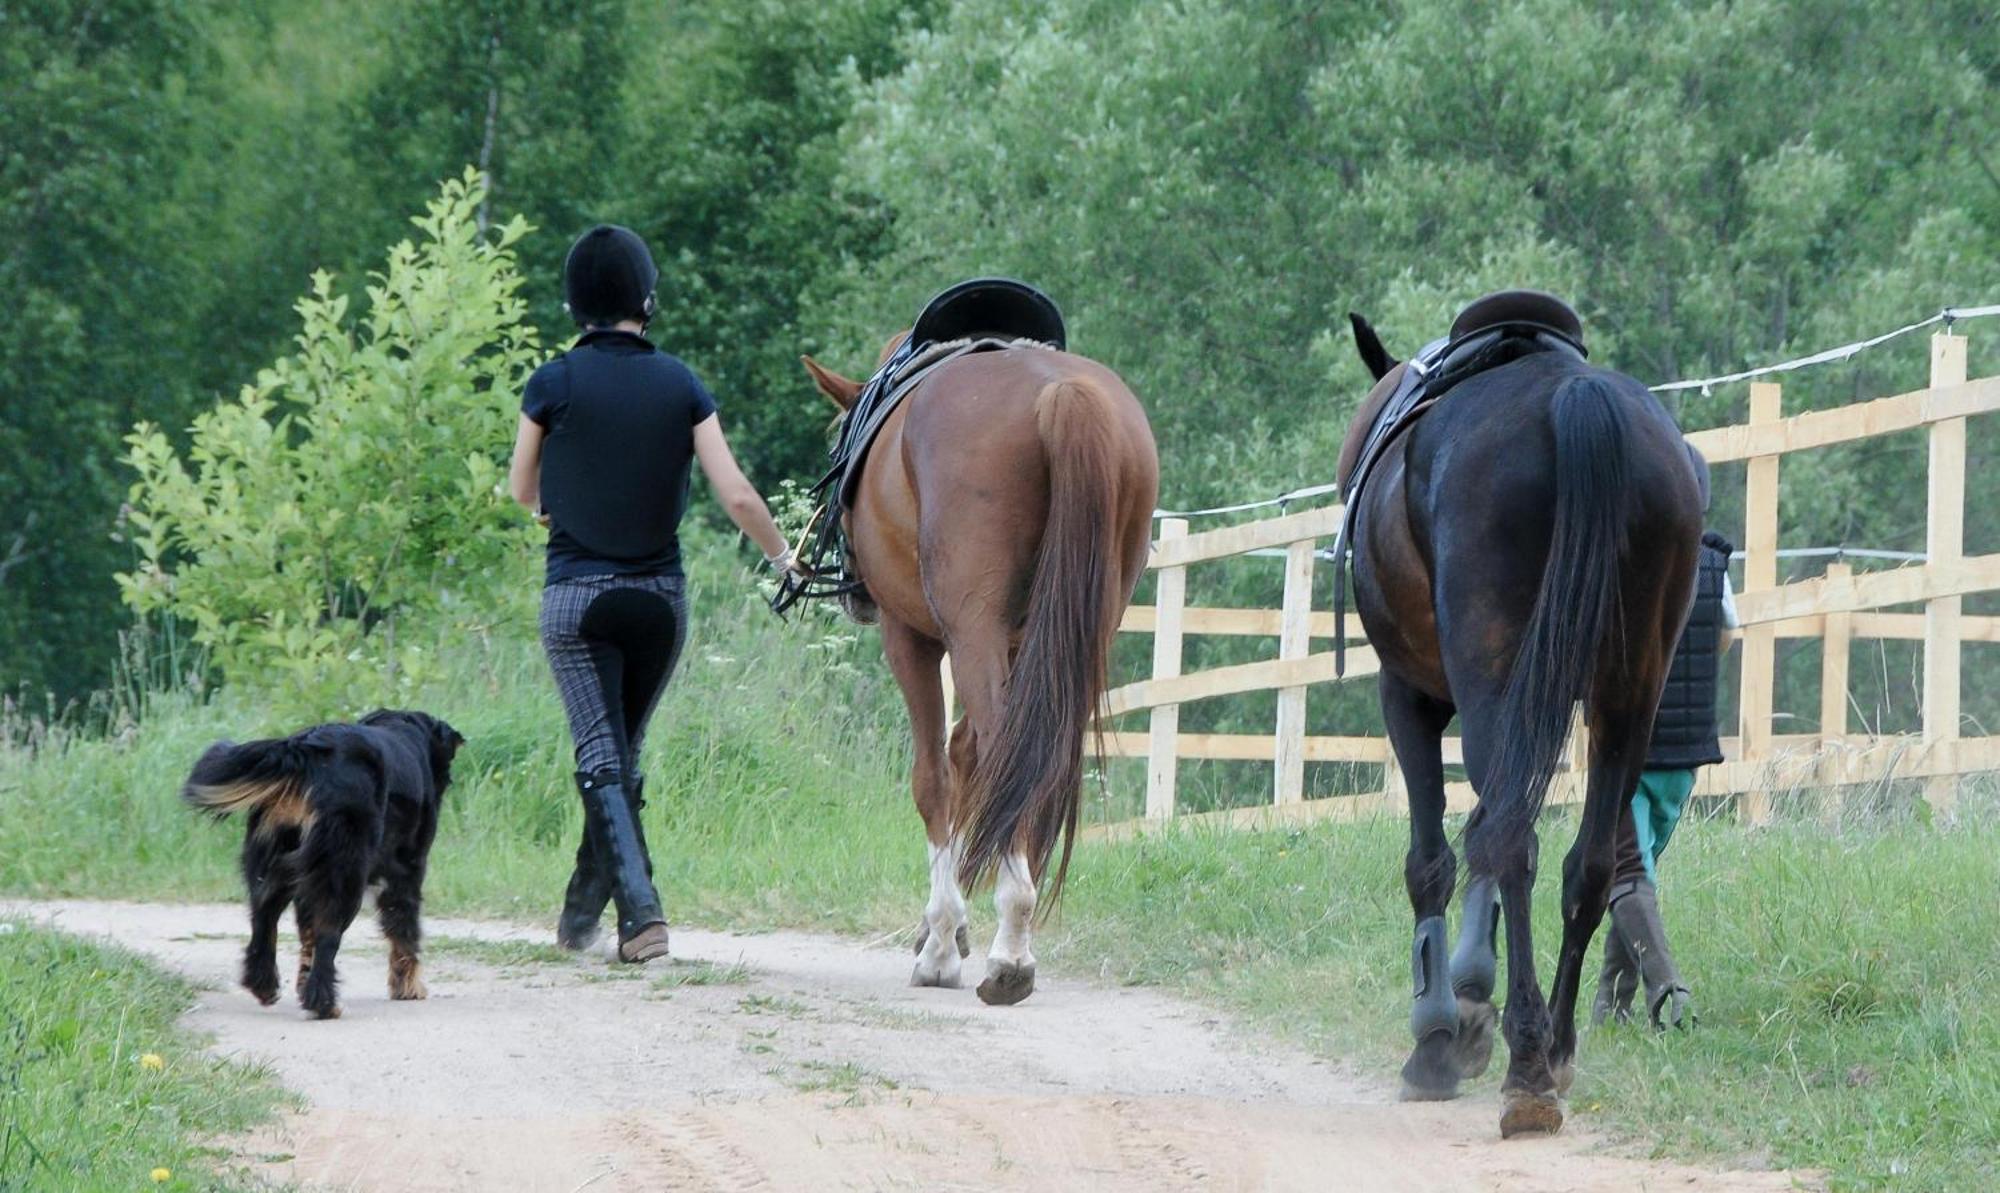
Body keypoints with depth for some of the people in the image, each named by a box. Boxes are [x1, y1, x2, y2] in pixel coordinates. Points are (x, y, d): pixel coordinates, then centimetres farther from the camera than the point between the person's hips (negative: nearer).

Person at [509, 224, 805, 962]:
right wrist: (782, 556, 14)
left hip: (577, 594, -3)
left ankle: (641, 909, -21)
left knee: (601, 758, -5)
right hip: (660, 592, 3)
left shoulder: (555, 383, -7)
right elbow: (736, 496, -3)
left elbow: (522, 491, 7)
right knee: (623, 752, 17)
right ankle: (583, 911, 26)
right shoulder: (681, 386, -1)